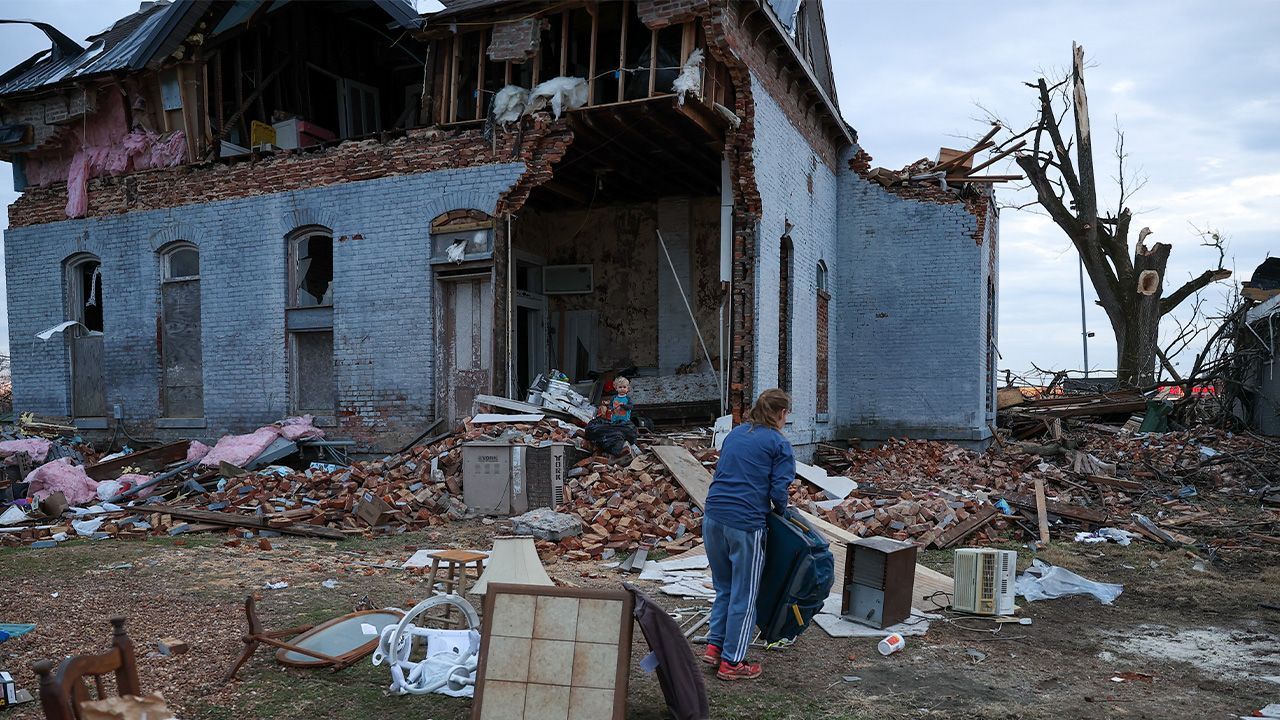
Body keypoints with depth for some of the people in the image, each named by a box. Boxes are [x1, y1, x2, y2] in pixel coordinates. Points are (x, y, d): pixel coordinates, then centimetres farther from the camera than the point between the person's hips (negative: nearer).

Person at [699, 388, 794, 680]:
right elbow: (779, 491, -8)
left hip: (713, 517, 6)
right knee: (744, 594, 7)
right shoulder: (778, 444, -2)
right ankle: (732, 662, 15)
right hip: (745, 524, -6)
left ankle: (714, 646, 23)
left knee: (724, 587, 22)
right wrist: (781, 511, 12)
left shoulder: (734, 434, 16)